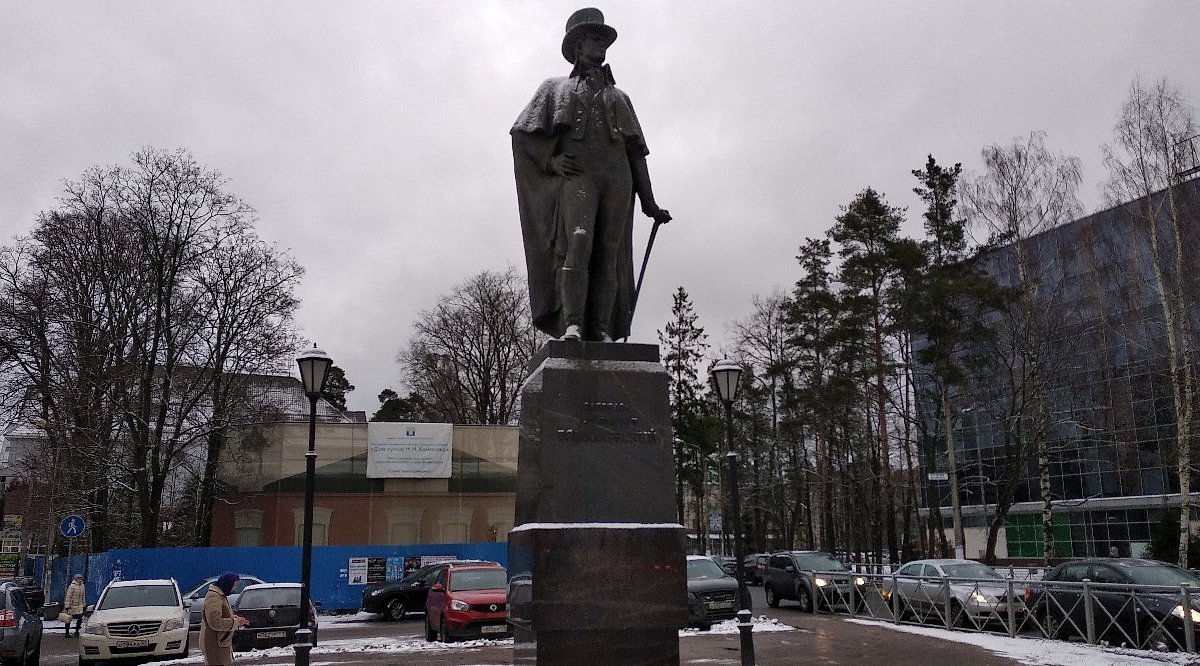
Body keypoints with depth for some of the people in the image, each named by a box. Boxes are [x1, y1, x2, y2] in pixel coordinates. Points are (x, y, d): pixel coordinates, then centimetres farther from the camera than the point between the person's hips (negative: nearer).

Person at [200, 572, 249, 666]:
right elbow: (215, 622, -27)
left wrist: (234, 618, 7)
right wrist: (235, 622, -19)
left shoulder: (220, 595, 14)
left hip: (222, 643, 11)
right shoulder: (213, 597, -19)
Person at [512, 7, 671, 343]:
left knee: (608, 254, -12)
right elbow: (522, 134, 15)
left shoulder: (620, 97, 32)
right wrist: (551, 159, -4)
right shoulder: (555, 87, 24)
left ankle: (603, 332, -19)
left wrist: (649, 202, 15)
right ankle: (572, 326, -34)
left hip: (617, 178, 3)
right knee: (577, 242, -25)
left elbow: (635, 152, 24)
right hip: (576, 173, -3)